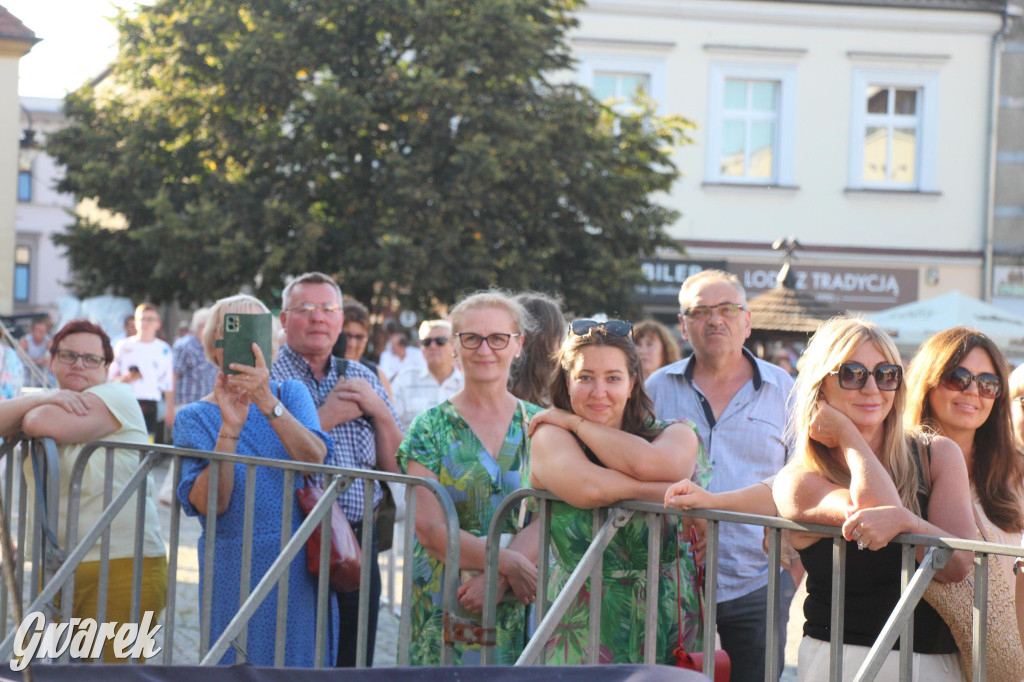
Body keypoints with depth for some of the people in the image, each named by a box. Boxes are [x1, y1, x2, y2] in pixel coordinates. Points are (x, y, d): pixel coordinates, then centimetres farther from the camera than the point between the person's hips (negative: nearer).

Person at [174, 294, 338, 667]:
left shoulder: (291, 393, 7)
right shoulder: (196, 416, 2)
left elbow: (314, 459, -13)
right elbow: (209, 504, -12)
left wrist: (267, 402, -27)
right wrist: (230, 428, -23)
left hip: (300, 567, 1)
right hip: (235, 573, -1)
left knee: (301, 662, 3)